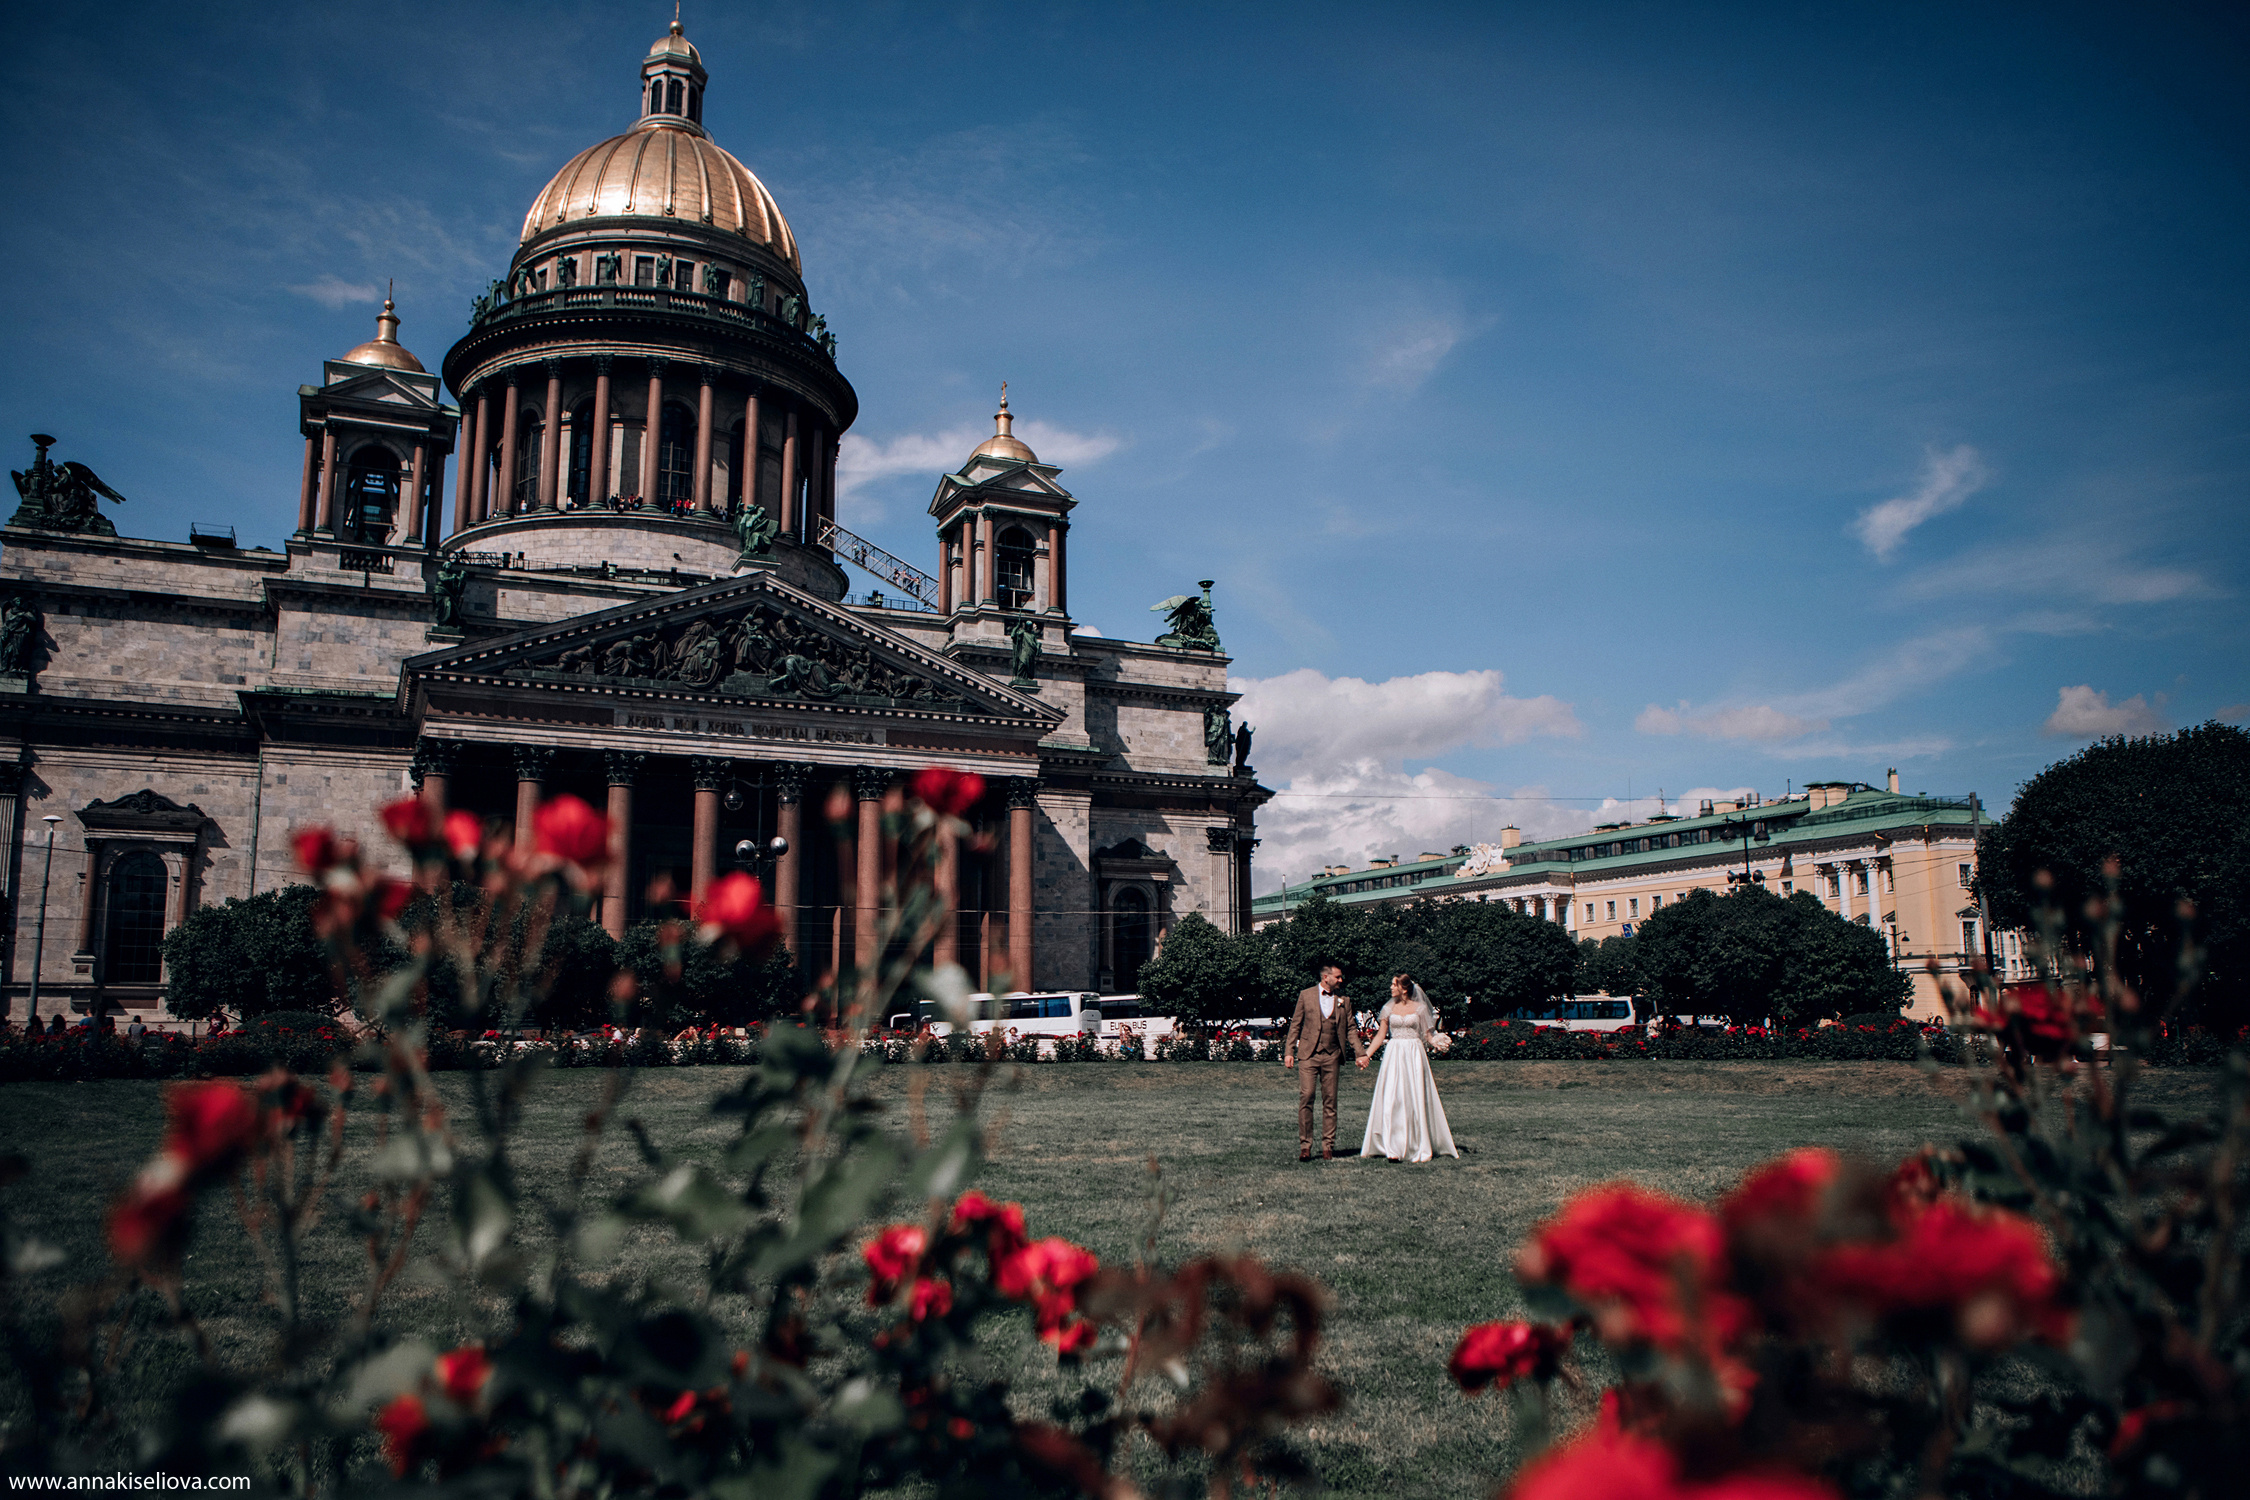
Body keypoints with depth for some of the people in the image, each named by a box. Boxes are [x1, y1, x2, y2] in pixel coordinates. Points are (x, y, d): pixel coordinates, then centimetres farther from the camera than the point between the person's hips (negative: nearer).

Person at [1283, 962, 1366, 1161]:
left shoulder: (1344, 1000, 10)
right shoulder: (1306, 996, 5)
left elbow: (1350, 1029, 13)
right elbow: (1295, 1025, 6)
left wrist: (1361, 1053, 4)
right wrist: (1288, 1052, -1)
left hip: (1332, 1056, 2)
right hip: (1308, 1055, -2)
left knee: (1330, 1101, 3)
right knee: (1306, 1097, -9)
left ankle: (1328, 1146, 11)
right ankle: (1305, 1145, -3)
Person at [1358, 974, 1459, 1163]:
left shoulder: (1420, 1008, 2)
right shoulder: (1389, 1009, 8)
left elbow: (1427, 1034, 5)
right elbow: (1380, 1036, 9)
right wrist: (1366, 1054, 1)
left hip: (1414, 1056, -1)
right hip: (1393, 1055, 2)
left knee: (1416, 1100, 0)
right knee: (1391, 1100, -7)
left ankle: (1419, 1147, 10)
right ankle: (1394, 1148, -6)